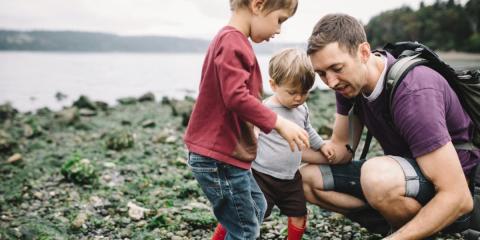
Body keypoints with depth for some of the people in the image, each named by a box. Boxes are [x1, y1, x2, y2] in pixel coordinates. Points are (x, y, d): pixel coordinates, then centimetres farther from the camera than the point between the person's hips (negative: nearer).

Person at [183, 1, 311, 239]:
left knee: (256, 206, 24)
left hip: (225, 151, 10)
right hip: (219, 156, -10)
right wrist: (279, 122, -22)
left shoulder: (231, 40, 13)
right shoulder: (232, 42, -20)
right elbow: (236, 97, -29)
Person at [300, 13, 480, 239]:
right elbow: (341, 148, 2)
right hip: (400, 178, 8)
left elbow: (458, 198, -31)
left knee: (377, 175, -37)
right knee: (307, 179, 2)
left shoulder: (412, 94, -30)